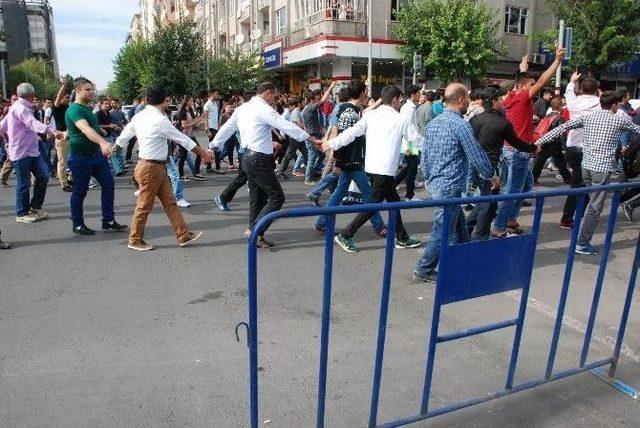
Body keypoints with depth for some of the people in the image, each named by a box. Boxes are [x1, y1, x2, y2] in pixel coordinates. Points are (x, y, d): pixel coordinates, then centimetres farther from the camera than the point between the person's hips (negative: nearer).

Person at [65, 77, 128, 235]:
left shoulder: (87, 108, 13)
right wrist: (103, 142, -53)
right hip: (80, 157, -8)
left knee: (108, 186, 4)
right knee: (80, 191, 3)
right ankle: (78, 225, 16)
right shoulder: (74, 109, -17)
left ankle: (108, 221, 11)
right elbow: (85, 128, -37)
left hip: (97, 154, 9)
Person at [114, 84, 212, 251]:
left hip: (158, 167, 9)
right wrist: (203, 154, -6)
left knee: (169, 201, 10)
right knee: (145, 206, 5)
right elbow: (182, 139, -15)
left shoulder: (140, 116, 6)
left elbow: (124, 135, 16)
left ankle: (183, 235, 15)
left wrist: (113, 148, 33)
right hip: (151, 168, -9)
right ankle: (135, 240, 19)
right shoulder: (160, 120, -19)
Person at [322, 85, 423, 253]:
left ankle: (402, 238, 25)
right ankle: (345, 235, 0)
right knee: (373, 204, 1)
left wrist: (332, 143, 5)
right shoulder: (402, 120, -5)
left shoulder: (370, 115, 5)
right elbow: (418, 140, 3)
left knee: (394, 201, 17)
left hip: (371, 166, 7)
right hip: (385, 169, -7)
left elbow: (351, 132, -2)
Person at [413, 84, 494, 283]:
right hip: (451, 187, -9)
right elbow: (477, 155, -12)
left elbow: (425, 155, 14)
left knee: (458, 227, 19)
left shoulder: (433, 123, 9)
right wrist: (491, 175, 4)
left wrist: (429, 179, 23)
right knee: (442, 231, 2)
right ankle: (423, 271, 11)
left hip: (436, 184, 9)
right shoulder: (460, 125, -16)